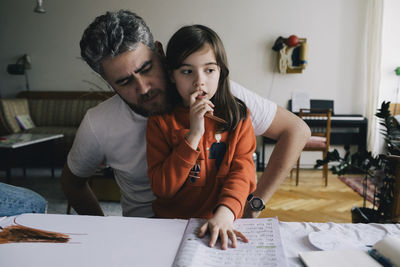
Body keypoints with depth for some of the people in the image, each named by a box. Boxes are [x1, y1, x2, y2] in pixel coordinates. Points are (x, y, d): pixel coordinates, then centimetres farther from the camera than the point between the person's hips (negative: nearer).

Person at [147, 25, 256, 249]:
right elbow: (161, 187, -8)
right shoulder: (161, 120, -2)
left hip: (223, 222, 1)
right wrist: (194, 135, -17)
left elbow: (242, 171, -8)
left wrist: (225, 212, -27)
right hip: (171, 223, 0)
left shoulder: (237, 115, 2)